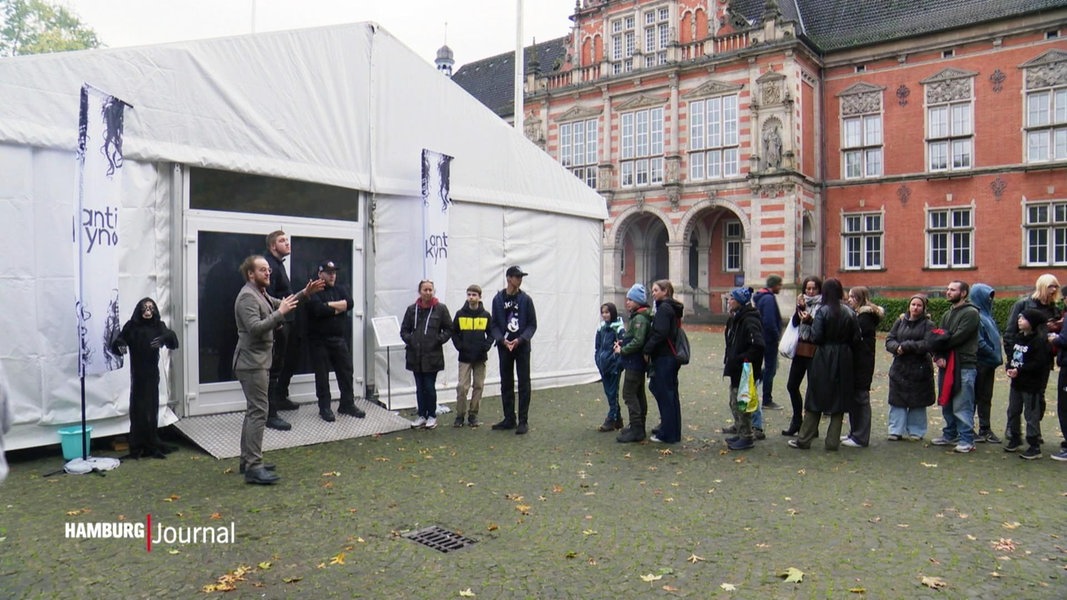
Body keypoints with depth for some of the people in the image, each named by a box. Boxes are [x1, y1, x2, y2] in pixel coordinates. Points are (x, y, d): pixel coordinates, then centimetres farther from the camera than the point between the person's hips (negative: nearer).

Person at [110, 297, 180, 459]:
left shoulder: (159, 326, -1)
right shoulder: (131, 326, -4)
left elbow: (173, 340, -16)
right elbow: (117, 342, -11)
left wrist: (164, 338, -37)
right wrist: (120, 345, -33)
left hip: (153, 373, 2)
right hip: (138, 374, -2)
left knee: (152, 407, 8)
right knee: (139, 408, -2)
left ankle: (152, 444, 19)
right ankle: (138, 446, 5)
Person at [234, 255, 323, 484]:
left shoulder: (260, 294, 16)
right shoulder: (247, 296, -15)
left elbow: (280, 304, 27)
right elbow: (255, 327, -26)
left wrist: (304, 294, 15)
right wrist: (279, 313, -25)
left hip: (259, 362, 11)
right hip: (252, 363, -11)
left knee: (254, 411, 15)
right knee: (258, 412, -13)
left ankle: (248, 460, 23)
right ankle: (253, 468, -14)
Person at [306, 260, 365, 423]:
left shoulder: (340, 289, 13)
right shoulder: (314, 292, -4)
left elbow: (349, 303, -6)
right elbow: (319, 310, -22)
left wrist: (329, 305, -14)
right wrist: (339, 308, -9)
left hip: (339, 339, 5)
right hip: (319, 340, -5)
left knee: (346, 371, 5)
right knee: (322, 375, 2)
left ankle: (347, 404, 16)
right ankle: (324, 408, 10)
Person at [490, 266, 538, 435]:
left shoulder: (526, 299, -1)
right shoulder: (498, 299, 2)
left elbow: (532, 324, -1)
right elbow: (494, 324, 3)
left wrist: (520, 339, -15)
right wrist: (502, 340, -13)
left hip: (522, 346, -2)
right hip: (504, 347, 2)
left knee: (524, 384, 0)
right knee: (506, 383, 9)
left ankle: (523, 421, 5)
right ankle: (509, 419, 19)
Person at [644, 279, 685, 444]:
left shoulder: (664, 308, -13)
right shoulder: (673, 308, 16)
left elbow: (660, 333, -22)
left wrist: (647, 349, -14)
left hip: (663, 357, -10)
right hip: (672, 356, 10)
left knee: (664, 394, -3)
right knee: (671, 393, 16)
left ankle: (667, 434, 3)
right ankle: (673, 430, 26)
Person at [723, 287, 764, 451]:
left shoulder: (749, 321, -18)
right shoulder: (735, 319, 12)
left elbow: (758, 345, -28)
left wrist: (741, 359, -23)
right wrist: (728, 360, 12)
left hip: (745, 371, -10)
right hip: (735, 370, 10)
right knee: (734, 402, 18)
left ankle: (747, 437, 9)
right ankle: (741, 433, 30)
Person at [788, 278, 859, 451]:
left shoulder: (822, 311, -10)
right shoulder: (850, 313, 2)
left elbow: (816, 337, -15)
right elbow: (856, 339, 2)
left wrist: (810, 323, 2)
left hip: (824, 360, -3)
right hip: (844, 361, 3)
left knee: (816, 399, 5)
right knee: (839, 400, 10)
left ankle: (804, 439, 10)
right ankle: (833, 441, 12)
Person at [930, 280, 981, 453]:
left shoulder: (971, 313, -7)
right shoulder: (947, 314, 18)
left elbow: (958, 337, -16)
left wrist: (939, 347, -4)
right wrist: (938, 356, -8)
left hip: (964, 366, -8)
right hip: (946, 364, 8)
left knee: (962, 406, -5)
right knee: (946, 403, 14)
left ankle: (967, 440, 2)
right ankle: (950, 434, 25)